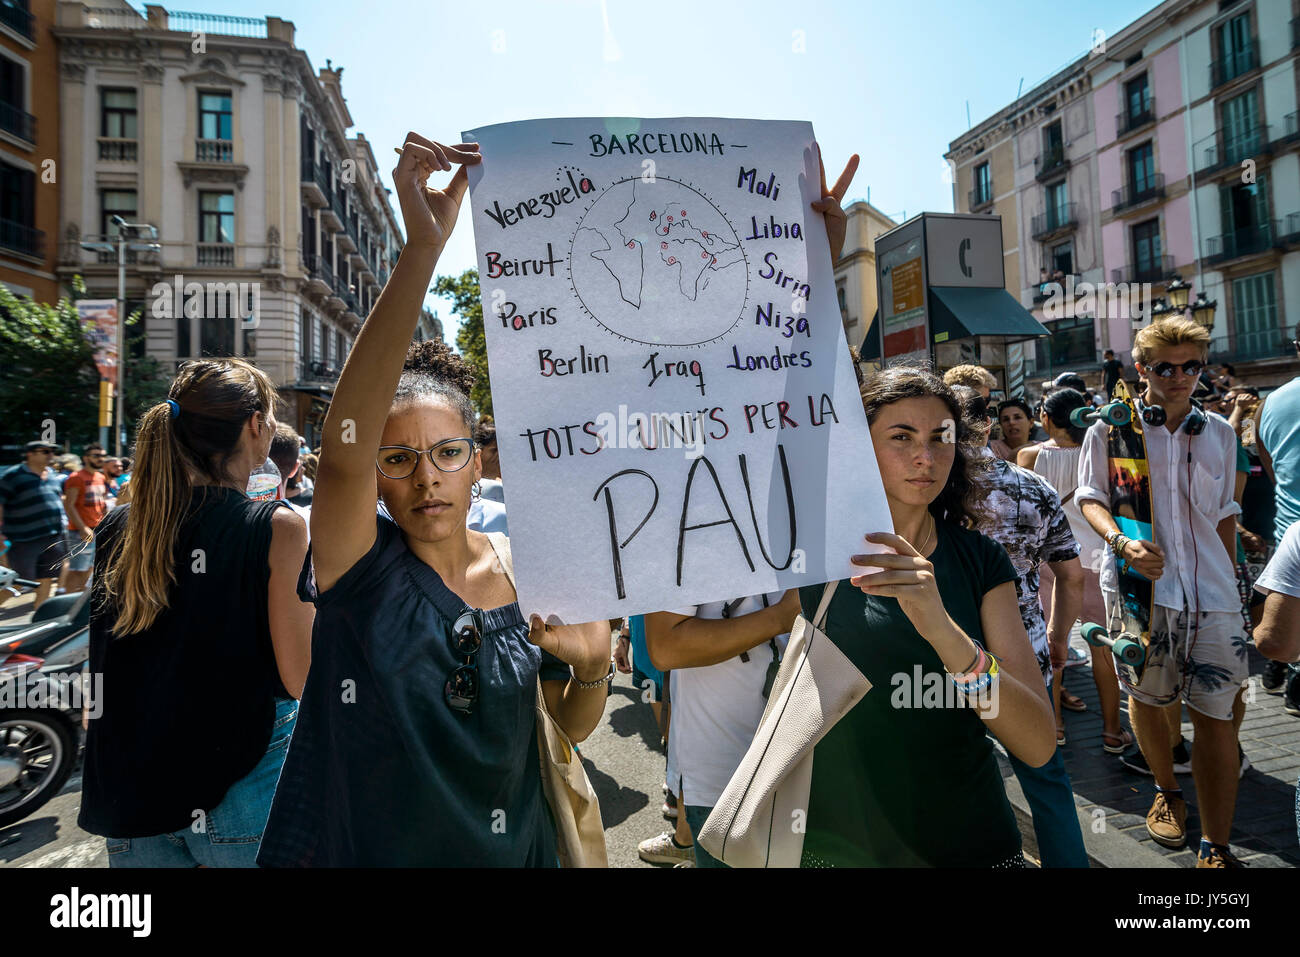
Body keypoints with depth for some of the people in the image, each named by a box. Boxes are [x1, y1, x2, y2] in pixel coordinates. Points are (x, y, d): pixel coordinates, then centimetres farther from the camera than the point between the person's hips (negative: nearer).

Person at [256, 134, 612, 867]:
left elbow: (573, 726, -1)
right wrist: (424, 249, -45)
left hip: (507, 845, 2)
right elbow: (344, 445, -38)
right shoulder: (362, 570, -18)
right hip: (364, 848, -2)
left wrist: (594, 665, -23)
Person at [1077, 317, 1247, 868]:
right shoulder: (1110, 430, -1)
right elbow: (1090, 498, 0)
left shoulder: (1219, 433, 9)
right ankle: (1166, 791, 40)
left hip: (1212, 595, 2)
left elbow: (1224, 514, 17)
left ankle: (1215, 849, 14)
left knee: (1219, 714, 1)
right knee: (1147, 698, 12)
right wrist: (1122, 543, -18)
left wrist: (1231, 583, 17)